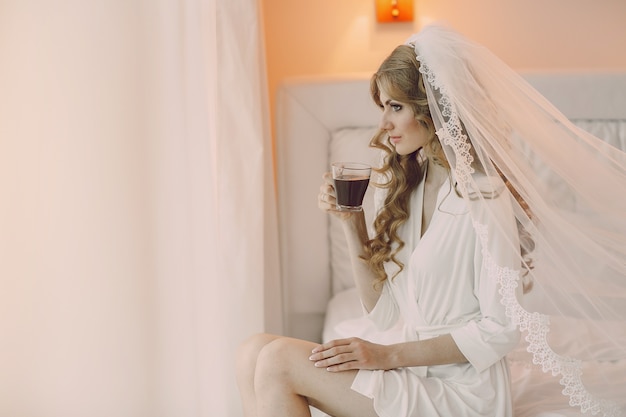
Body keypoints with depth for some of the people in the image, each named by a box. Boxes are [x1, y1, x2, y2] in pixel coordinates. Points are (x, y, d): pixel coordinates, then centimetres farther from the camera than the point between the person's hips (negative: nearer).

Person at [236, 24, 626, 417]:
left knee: (280, 361, -20)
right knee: (255, 352, -12)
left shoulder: (483, 197, -15)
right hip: (407, 367, 7)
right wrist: (353, 225, -2)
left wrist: (389, 355, -18)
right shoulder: (407, 186, 8)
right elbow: (384, 311, 8)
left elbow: (501, 329, -15)